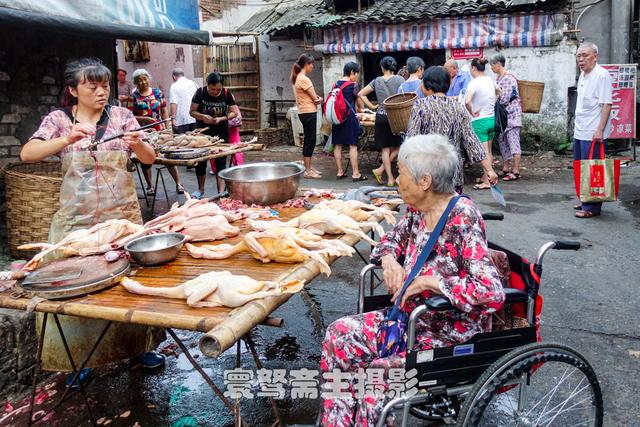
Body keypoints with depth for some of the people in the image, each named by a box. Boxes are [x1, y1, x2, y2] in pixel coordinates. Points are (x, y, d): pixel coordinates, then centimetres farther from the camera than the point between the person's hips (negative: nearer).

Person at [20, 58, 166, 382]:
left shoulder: (121, 116, 2)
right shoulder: (59, 119, 0)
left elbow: (149, 158, -3)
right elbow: (27, 154, -14)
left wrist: (138, 144, -25)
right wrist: (67, 140, -30)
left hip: (123, 214, 1)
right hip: (76, 218, 0)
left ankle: (140, 346, 25)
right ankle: (78, 358, 22)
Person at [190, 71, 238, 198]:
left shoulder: (227, 94, -9)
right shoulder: (200, 92, -10)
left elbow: (234, 112, -6)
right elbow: (192, 111, -5)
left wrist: (221, 119, -22)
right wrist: (202, 116, -24)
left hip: (221, 133, -1)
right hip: (202, 132, 1)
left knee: (220, 162, -2)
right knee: (200, 162, 9)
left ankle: (221, 192, 1)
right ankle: (201, 190, 27)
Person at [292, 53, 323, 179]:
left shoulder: (298, 78, 14)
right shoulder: (304, 79, -17)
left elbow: (313, 97, 14)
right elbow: (315, 98, -14)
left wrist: (317, 99, -6)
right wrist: (318, 100, 7)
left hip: (305, 113, 10)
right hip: (308, 113, -10)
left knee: (309, 141, 14)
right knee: (310, 141, -6)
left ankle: (308, 168, 21)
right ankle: (308, 171, -2)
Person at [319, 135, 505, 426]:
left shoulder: (463, 219, -23)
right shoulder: (418, 209, 0)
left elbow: (492, 293, -32)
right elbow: (393, 239, 19)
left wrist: (427, 281, -26)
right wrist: (389, 259, -4)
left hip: (453, 333, -8)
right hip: (414, 316, 8)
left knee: (377, 371, -24)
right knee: (339, 335, -6)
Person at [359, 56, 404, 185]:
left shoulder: (377, 81, 5)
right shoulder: (399, 79, -3)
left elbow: (361, 94, 7)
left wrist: (372, 106, 8)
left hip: (381, 117, 3)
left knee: (385, 149, 8)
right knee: (397, 147, 12)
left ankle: (390, 178, 7)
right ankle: (380, 170, 3)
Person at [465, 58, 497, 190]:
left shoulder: (474, 83, -16)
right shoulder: (490, 80, 6)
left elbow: (467, 101, -31)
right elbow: (498, 92, 27)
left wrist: (472, 113, -15)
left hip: (479, 121, -7)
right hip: (492, 118, 7)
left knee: (484, 152, -2)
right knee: (488, 151, 17)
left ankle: (486, 182, 2)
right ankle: (486, 176, 29)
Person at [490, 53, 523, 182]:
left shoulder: (509, 78, -15)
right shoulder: (499, 78, 14)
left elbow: (504, 99, -20)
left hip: (511, 114, -10)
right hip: (502, 115, 10)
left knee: (513, 142, -9)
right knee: (503, 142, 13)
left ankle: (516, 171, -8)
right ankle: (505, 169, 22)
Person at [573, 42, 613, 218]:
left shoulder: (602, 75, -13)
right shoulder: (583, 75, 15)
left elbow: (606, 104, -17)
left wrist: (600, 130, -22)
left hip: (592, 133, -9)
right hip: (580, 131, 9)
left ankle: (592, 207, -1)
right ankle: (585, 201, 26)